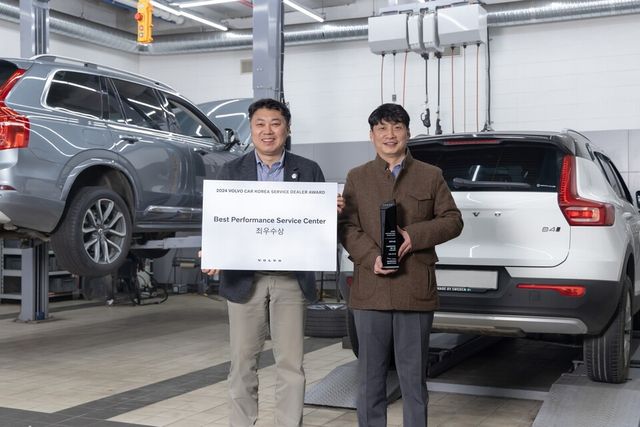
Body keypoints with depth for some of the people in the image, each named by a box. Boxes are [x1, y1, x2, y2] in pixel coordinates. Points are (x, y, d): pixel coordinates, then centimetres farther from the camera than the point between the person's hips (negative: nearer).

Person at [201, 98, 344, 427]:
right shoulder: (231, 171, 7)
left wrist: (333, 211, -16)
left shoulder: (308, 171, 7)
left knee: (291, 363, 3)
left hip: (291, 280, 0)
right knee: (242, 362, 9)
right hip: (244, 279, 1)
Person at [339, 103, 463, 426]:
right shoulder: (357, 178, 10)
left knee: (413, 376, 7)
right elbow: (346, 225, 2)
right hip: (370, 289, 1)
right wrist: (372, 257, -15)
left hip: (416, 290, 0)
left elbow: (453, 220, 7)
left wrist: (415, 236, -10)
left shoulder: (431, 176, 9)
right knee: (370, 375, 8)